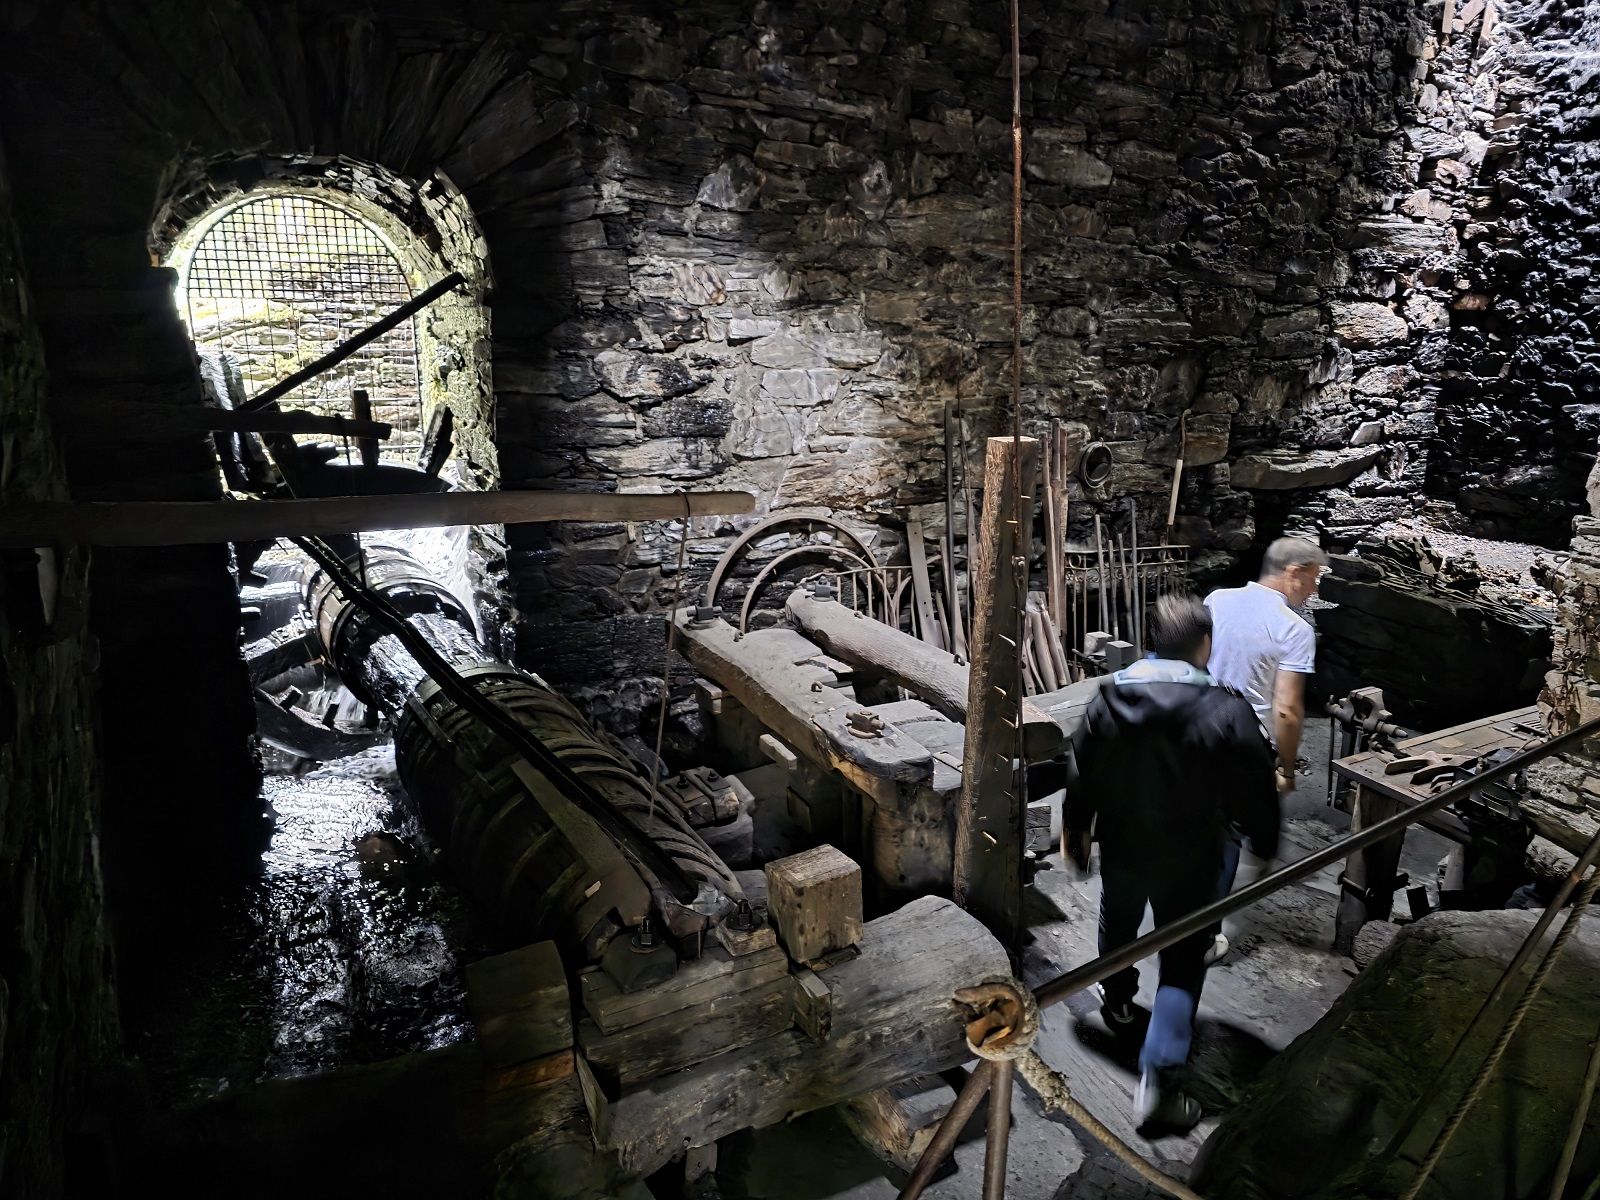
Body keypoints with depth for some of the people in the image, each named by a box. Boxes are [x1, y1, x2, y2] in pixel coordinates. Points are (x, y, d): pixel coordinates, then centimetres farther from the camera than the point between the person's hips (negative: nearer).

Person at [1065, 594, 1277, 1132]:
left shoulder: (1109, 698, -10)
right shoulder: (1227, 711, -20)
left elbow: (1081, 774, 0)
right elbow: (1254, 790, -12)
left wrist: (1075, 832, 15)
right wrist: (1266, 844, 7)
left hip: (1121, 847, 4)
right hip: (1189, 860, -3)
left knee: (1118, 926, 28)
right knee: (1183, 962, 8)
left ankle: (1118, 1003, 53)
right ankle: (1157, 1077, 0)